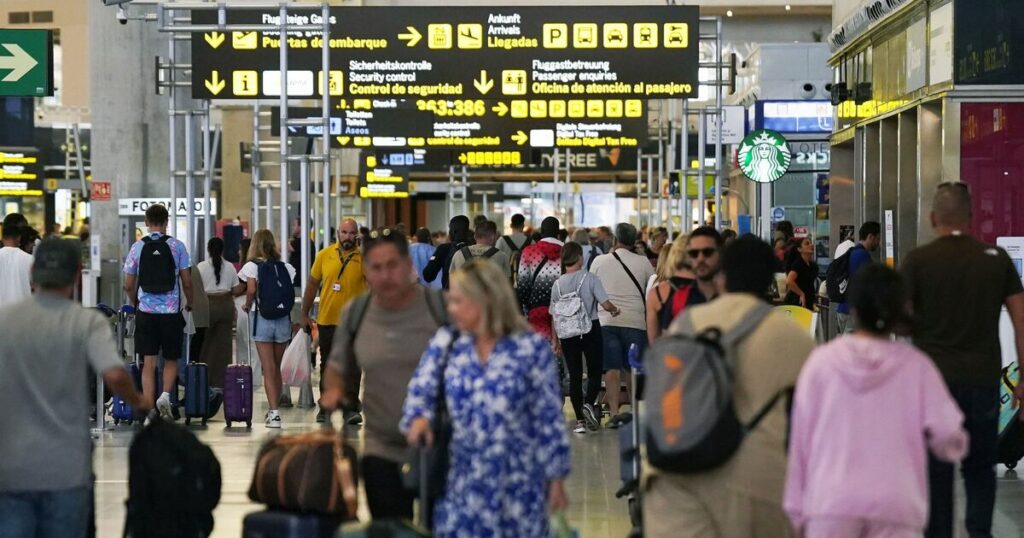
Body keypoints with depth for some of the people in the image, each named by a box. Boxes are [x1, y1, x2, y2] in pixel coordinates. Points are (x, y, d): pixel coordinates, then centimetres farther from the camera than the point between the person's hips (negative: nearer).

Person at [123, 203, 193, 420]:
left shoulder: (138, 247, 2)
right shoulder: (177, 246, -2)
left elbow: (129, 285, 5)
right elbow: (187, 282, -1)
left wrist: (135, 304, 23)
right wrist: (190, 303, 16)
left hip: (146, 312, 1)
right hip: (171, 311, -1)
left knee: (148, 363, 4)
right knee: (171, 360, 14)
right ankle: (166, 394, -9)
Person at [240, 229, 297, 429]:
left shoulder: (252, 266, -3)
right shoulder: (285, 267, 7)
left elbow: (251, 290, -16)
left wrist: (247, 306, 0)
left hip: (262, 318, -3)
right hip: (283, 318, 3)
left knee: (269, 368, -3)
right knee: (277, 368, 16)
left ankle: (274, 413, -11)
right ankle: (275, 409, 23)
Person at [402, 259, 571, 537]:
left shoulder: (532, 347, -5)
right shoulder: (446, 342, 7)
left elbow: (549, 418, -3)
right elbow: (421, 390, 4)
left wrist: (556, 480, -2)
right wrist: (419, 417, -19)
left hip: (517, 483, -3)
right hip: (462, 483, 3)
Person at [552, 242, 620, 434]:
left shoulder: (558, 283, 0)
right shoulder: (589, 278, -9)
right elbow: (606, 304, -14)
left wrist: (556, 340, 10)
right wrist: (615, 310, 8)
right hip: (590, 329, -3)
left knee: (574, 375, 8)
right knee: (594, 372, 9)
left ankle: (580, 420, 8)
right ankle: (589, 404, -17)